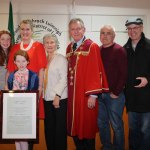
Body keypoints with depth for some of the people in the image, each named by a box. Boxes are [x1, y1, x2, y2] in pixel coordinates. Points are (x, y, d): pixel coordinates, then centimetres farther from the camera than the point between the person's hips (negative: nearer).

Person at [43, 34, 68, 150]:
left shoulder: (61, 59, -5)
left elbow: (64, 79, -11)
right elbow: (43, 78, 13)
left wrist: (57, 95, -16)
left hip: (59, 98, -5)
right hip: (47, 98, 5)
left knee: (60, 127, 2)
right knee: (48, 126, 11)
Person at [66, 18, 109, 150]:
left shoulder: (92, 47, -9)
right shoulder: (69, 48, 10)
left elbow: (95, 72, -14)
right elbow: (68, 71, 12)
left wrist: (93, 95, -17)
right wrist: (67, 91, 7)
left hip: (86, 94, -6)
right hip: (72, 93, 6)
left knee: (87, 125, 5)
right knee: (74, 124, 14)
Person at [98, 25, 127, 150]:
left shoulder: (119, 50, -7)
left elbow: (124, 73, -12)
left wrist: (116, 92, -13)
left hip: (114, 95, -5)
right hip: (99, 94, 6)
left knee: (116, 125, 4)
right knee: (102, 123, 14)